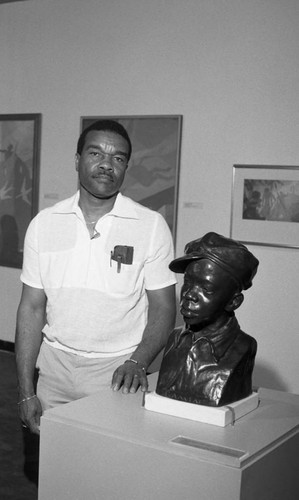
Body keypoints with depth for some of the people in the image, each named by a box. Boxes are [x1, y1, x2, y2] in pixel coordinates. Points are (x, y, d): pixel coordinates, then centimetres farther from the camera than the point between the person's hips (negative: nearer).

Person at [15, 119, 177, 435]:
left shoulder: (151, 226, -5)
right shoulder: (44, 223, 1)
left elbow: (162, 307, -2)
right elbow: (32, 308, 2)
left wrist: (137, 363, -19)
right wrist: (26, 393, -2)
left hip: (118, 372, -2)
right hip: (55, 366, 2)